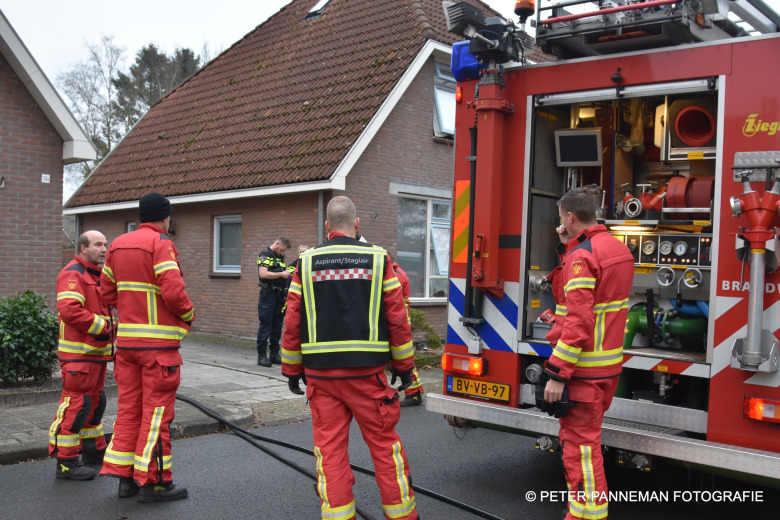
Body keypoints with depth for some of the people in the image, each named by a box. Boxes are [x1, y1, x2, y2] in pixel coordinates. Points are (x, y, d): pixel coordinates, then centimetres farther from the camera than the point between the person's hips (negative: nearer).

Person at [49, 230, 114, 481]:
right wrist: (102, 326, -20)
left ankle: (94, 451, 32)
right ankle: (66, 461, -2)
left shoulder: (97, 275, 20)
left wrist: (111, 326, 11)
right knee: (75, 404, -9)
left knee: (95, 402, 19)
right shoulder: (73, 275, -13)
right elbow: (69, 310, -27)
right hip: (79, 354, -10)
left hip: (97, 351, 10)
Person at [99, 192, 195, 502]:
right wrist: (189, 315, -3)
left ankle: (125, 476, 18)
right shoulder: (161, 243, -11)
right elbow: (173, 291, -20)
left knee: (129, 406, 12)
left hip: (126, 339, 7)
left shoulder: (118, 245, 12)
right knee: (157, 410, -1)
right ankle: (153, 481, 4)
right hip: (158, 341, -7)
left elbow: (107, 292, 15)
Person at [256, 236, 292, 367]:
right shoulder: (265, 255, -7)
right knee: (266, 325, -5)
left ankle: (274, 354, 16)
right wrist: (281, 274, -19)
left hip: (279, 295, 8)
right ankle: (261, 355, 0)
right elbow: (263, 274, -18)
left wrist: (288, 273, 7)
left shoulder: (280, 256, 17)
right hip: (268, 294, -8)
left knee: (277, 325, 9)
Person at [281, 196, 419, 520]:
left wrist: (292, 370, 13)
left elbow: (293, 323, 3)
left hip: (320, 372, 1)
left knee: (329, 447, 8)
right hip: (367, 371, -1)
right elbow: (397, 319, 0)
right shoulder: (377, 259, 0)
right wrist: (403, 366, 9)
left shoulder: (307, 263, 3)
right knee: (384, 443, 9)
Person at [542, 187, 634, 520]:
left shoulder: (582, 256, -18)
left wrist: (557, 374, -22)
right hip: (609, 362, 10)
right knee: (586, 436, 21)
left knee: (580, 443, -4)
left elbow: (577, 323, -24)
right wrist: (569, 245, 14)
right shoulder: (617, 247, 10)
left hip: (583, 367, -10)